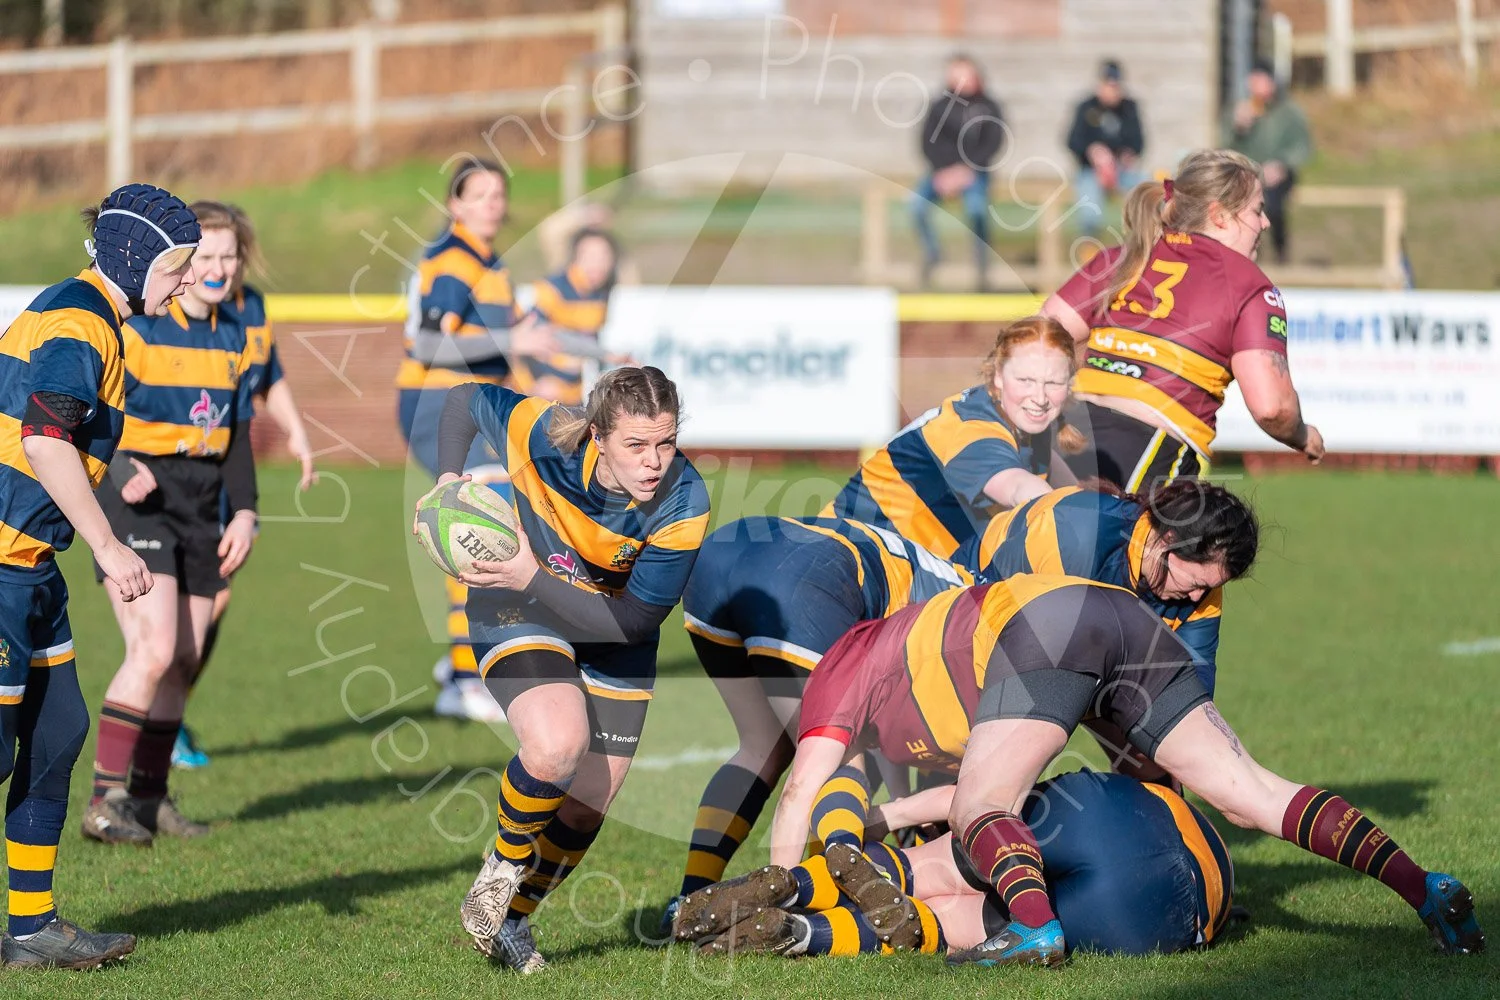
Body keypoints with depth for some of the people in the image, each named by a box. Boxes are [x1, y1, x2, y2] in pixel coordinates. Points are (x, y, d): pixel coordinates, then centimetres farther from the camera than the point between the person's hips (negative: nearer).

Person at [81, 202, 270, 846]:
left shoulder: (234, 338, 11)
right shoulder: (134, 332, -11)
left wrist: (244, 512, 8)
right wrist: (120, 469, -27)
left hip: (201, 505, 7)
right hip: (139, 502, -7)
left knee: (185, 658, 7)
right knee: (155, 650, -18)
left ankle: (149, 798, 18)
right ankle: (105, 800, -12)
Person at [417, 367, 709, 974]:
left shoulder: (683, 503, -29)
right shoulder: (538, 435, -30)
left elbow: (633, 623, -25)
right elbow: (467, 399, -7)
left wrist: (534, 577, -32)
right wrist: (448, 480, -14)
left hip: (613, 637, 2)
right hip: (518, 609, -2)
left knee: (587, 808, 5)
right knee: (557, 745, -30)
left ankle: (512, 920, 32)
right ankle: (506, 863, 0)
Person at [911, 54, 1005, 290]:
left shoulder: (988, 107, 3)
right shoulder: (940, 106, 5)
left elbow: (993, 144, -4)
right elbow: (929, 143, 0)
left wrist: (966, 169, -16)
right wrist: (942, 172, -16)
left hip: (975, 171, -2)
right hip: (942, 169, 2)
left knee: (976, 204, -33)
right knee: (918, 200, -25)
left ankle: (982, 262, -18)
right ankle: (930, 252, -3)